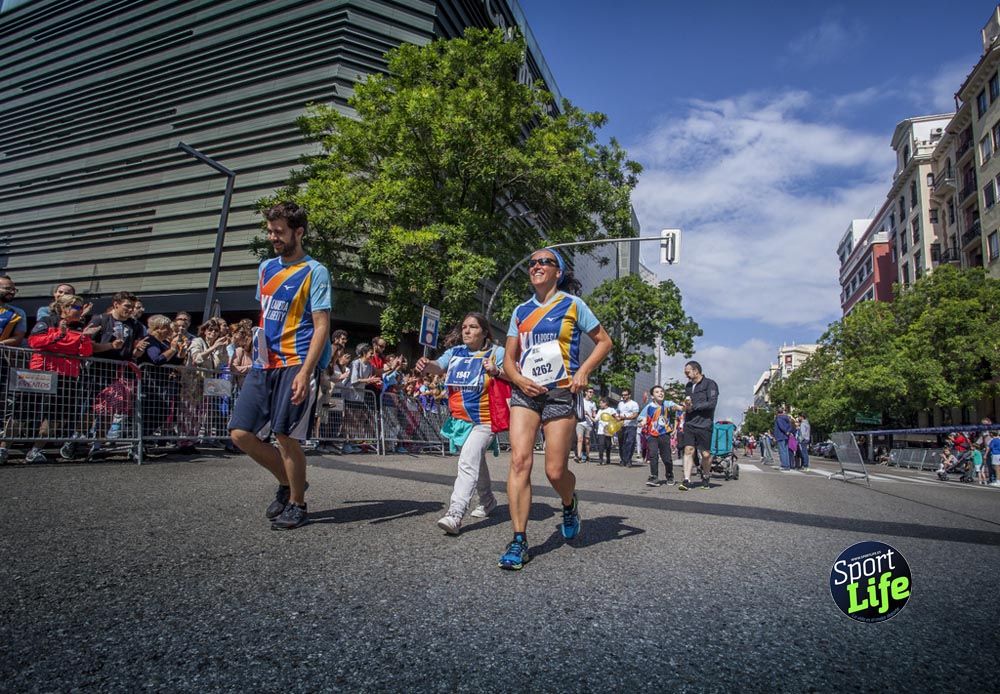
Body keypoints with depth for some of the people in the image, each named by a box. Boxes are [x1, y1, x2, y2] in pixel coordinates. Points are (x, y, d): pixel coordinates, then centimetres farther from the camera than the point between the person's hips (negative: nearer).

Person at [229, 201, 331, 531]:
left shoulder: (315, 271, -6)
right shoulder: (266, 267, 16)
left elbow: (322, 327, -11)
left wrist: (305, 372, -21)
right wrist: (258, 352, 19)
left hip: (296, 365, -7)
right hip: (264, 364, 7)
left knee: (285, 436, -6)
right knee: (241, 433, 2)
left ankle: (297, 504, 15)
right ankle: (287, 481, 24)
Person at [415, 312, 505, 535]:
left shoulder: (496, 353, -6)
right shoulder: (455, 352, 6)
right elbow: (439, 367, -9)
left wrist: (496, 372, -33)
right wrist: (426, 365, -32)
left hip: (484, 421, -6)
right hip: (460, 419, 6)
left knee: (468, 462, -21)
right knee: (476, 462, 22)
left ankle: (455, 513, -25)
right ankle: (488, 501, 42)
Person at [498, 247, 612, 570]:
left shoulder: (572, 304, 5)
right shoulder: (521, 311, 15)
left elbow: (604, 342, 8)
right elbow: (509, 358, 15)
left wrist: (584, 370, -8)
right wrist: (518, 379, -7)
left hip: (561, 393, -3)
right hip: (525, 392, 3)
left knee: (555, 472, -4)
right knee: (520, 461, -12)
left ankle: (569, 505, 32)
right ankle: (519, 540, -6)